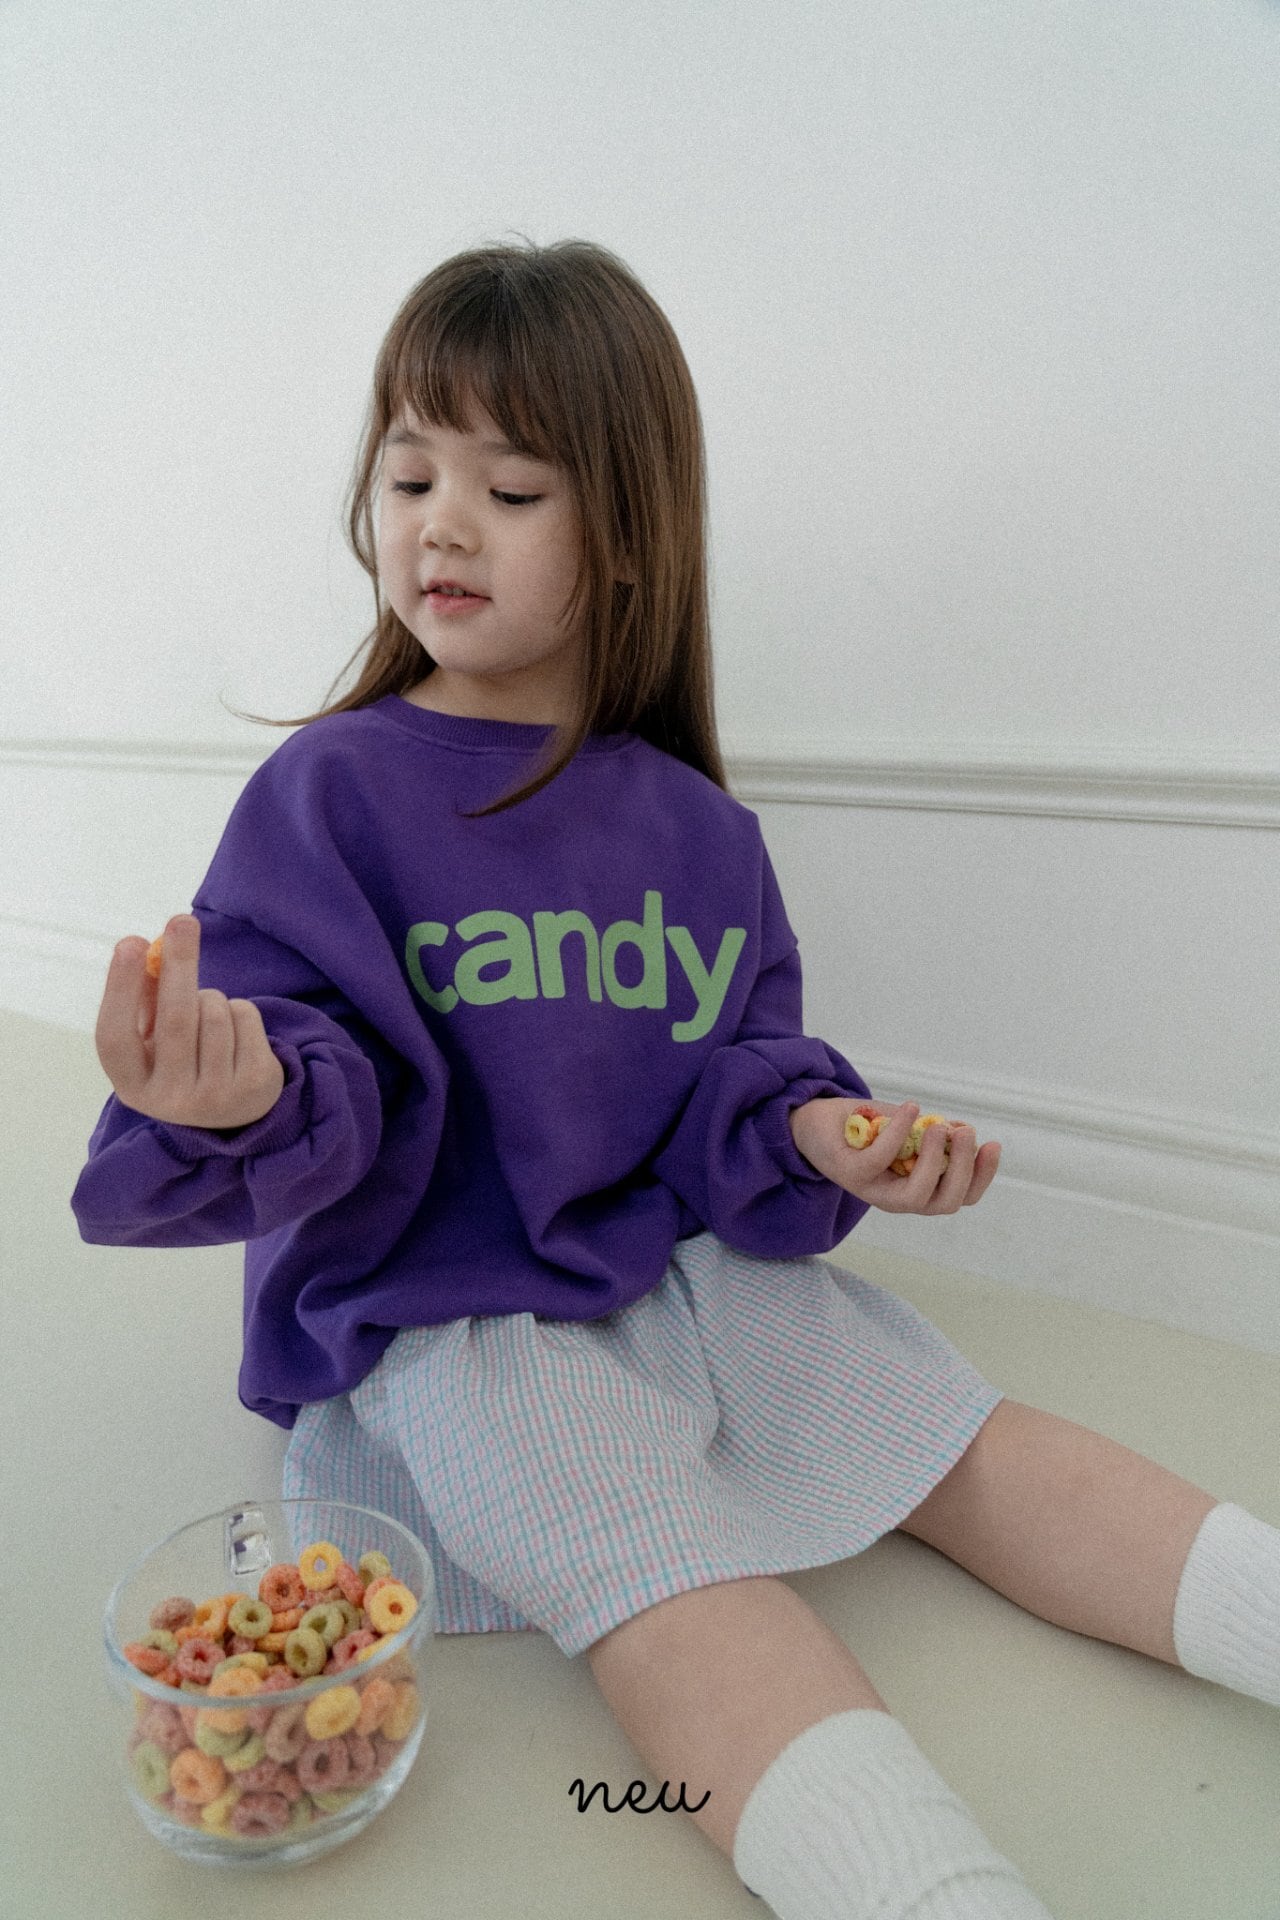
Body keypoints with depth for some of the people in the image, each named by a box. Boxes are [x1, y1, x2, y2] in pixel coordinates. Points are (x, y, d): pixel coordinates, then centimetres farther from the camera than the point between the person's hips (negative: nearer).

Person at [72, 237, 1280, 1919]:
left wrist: (808, 1127, -14)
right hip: (447, 1312, -4)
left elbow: (734, 1064, 7)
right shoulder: (330, 789, -6)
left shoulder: (692, 823, 6)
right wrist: (242, 1099, -36)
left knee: (974, 1443, -1)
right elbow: (327, 1080, -13)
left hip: (688, 1267, 5)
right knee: (673, 1581, -27)